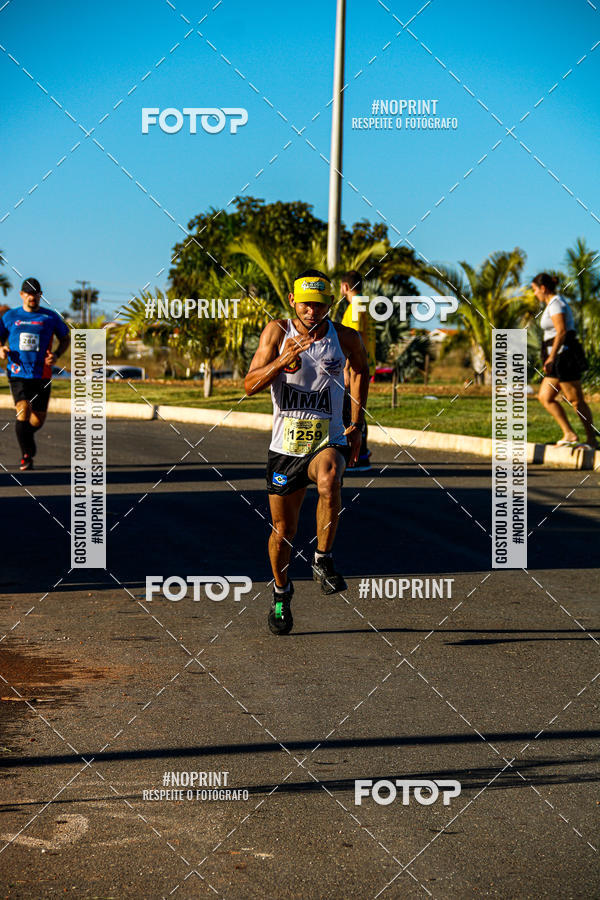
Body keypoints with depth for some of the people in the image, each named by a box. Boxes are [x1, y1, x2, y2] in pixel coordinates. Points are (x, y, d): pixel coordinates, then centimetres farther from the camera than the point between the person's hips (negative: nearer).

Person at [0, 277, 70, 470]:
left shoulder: (51, 317, 5)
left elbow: (65, 339, 14)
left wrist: (56, 355, -4)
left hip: (42, 374, 1)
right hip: (17, 374, -1)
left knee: (38, 420, 5)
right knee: (23, 411, -19)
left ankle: (25, 436, 40)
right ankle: (26, 456, -8)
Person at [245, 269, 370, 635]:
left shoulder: (346, 338, -3)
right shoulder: (277, 332, -5)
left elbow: (360, 371, 18)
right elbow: (250, 385, -10)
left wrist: (357, 425, 12)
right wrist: (281, 362, -27)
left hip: (329, 442, -1)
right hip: (286, 445, 1)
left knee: (329, 481, -36)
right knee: (283, 530, 8)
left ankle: (323, 560, -19)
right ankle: (281, 592, 34)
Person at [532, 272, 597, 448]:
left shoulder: (555, 304, -13)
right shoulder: (556, 304, 18)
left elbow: (561, 332, -22)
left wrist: (551, 357, -25)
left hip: (564, 355, -11)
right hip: (562, 359, 11)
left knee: (576, 401, -5)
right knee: (545, 397, 8)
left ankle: (592, 439, 1)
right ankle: (569, 434, 5)